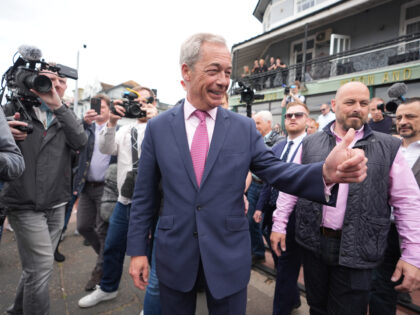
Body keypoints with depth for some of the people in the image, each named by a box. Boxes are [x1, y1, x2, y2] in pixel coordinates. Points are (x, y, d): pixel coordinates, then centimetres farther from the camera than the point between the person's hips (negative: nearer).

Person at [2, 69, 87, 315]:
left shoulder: (65, 117, 9)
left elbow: (81, 142, -11)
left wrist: (58, 106, -22)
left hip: (57, 205, 4)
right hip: (26, 205, -4)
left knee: (37, 266, 15)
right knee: (42, 265, -5)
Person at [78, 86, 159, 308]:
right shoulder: (126, 129, 13)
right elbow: (106, 149, 2)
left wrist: (154, 120, -26)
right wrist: (112, 121, -12)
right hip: (124, 200, 6)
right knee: (112, 247, 19)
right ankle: (107, 288, 43)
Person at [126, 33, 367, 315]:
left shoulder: (245, 128, -3)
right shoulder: (158, 127, -4)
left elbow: (278, 173, -8)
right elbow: (144, 195, 0)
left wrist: (327, 172, -27)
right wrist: (137, 250, 1)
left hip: (230, 257, 0)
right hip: (174, 257, 1)